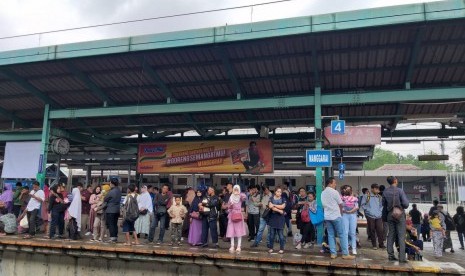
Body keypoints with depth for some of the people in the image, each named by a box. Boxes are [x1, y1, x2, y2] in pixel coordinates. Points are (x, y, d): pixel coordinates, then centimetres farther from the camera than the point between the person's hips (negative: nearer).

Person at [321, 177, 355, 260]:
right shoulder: (334, 192, -11)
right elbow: (340, 204, -4)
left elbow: (323, 205, 11)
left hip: (327, 216, 6)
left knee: (331, 235, 7)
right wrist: (340, 212, 13)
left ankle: (333, 253, 8)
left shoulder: (323, 193, 9)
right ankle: (345, 254, 2)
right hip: (336, 216, -6)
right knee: (342, 235, 0)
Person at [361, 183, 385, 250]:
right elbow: (362, 204, 0)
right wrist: (368, 210, -7)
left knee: (380, 230, -3)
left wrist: (380, 210, 3)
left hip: (379, 216, 3)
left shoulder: (379, 197, 9)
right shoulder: (366, 196, -2)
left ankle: (381, 244, 10)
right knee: (372, 230, 4)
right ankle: (374, 245, 16)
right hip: (370, 216, -2)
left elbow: (382, 205, 18)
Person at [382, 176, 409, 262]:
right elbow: (406, 204, -12)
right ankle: (402, 257, -2)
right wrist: (403, 207, 9)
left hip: (390, 214, 5)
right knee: (401, 236, -1)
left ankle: (391, 255, 14)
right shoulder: (399, 190, -12)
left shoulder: (385, 192, 2)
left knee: (391, 235, 11)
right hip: (399, 214, -4)